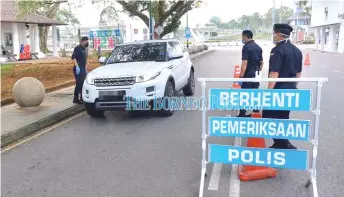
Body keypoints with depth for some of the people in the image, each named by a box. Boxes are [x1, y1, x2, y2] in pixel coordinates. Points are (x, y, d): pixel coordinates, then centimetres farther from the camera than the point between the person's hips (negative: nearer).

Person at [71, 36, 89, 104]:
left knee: (83, 84, 10)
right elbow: (73, 57, -19)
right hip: (78, 69, -9)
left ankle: (81, 98, 18)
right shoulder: (78, 48, -9)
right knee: (79, 83, -10)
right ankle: (76, 99, -4)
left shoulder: (85, 49, 17)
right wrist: (77, 67, -26)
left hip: (83, 69, 9)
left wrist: (85, 68, 23)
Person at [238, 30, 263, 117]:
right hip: (256, 75, 7)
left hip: (248, 75, -7)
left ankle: (242, 114, 4)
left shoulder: (246, 47, -13)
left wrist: (241, 76, -17)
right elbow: (261, 62, 15)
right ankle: (256, 113, 19)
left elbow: (244, 63, -19)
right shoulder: (258, 47, 10)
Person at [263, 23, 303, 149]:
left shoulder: (278, 50, -16)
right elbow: (298, 73, 16)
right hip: (290, 90, 9)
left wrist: (269, 91, -17)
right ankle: (283, 144, 25)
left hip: (278, 90, -9)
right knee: (283, 118, 18)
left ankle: (282, 144, 3)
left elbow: (274, 73, -21)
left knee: (270, 118, 1)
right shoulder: (297, 50, 10)